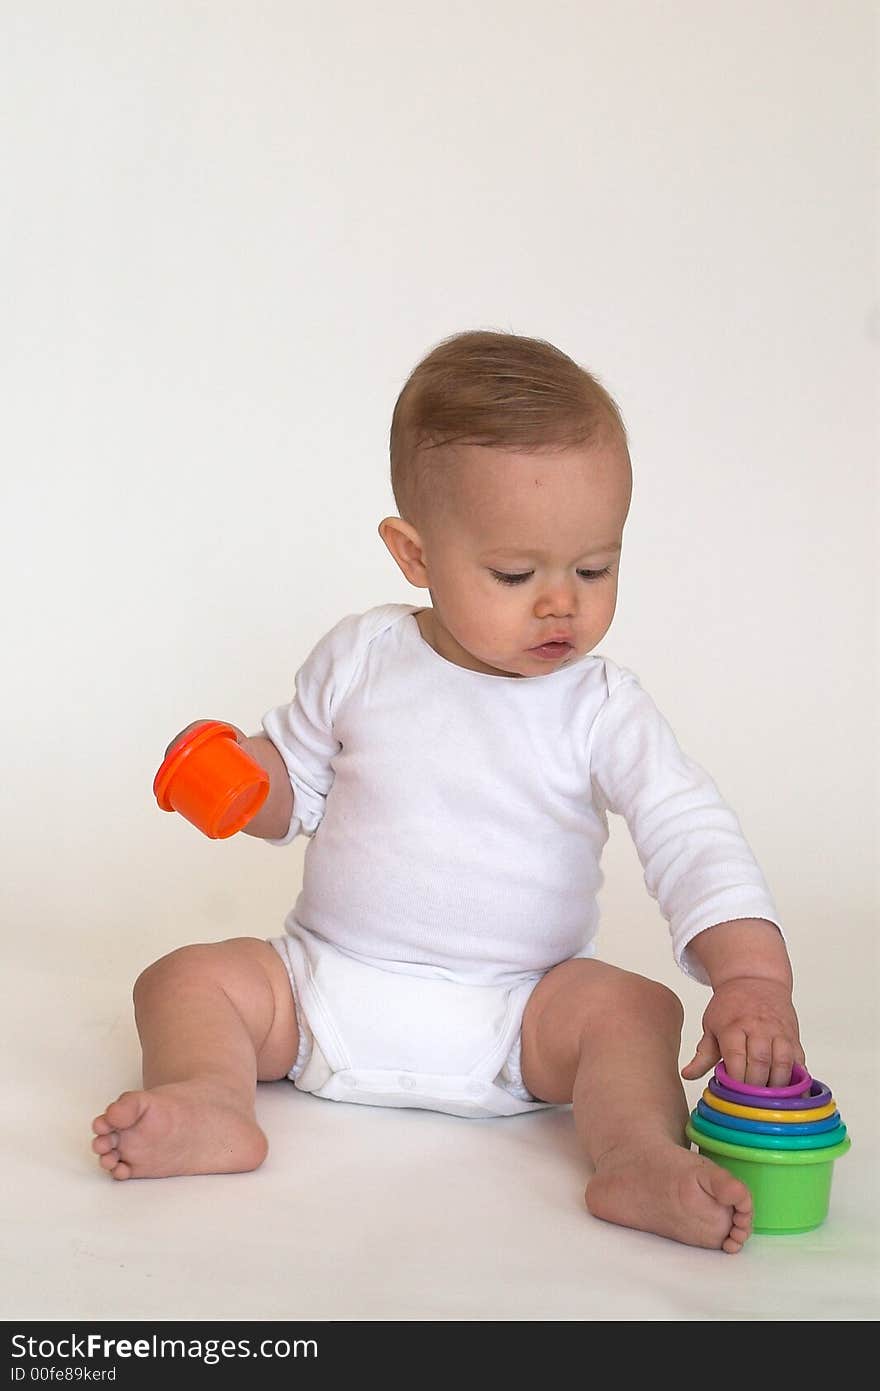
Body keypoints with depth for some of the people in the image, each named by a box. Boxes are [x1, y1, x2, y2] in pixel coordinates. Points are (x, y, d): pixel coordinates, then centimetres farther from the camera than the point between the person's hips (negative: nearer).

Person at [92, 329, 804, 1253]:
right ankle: (211, 1104, -39)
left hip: (516, 1015, -1)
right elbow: (296, 788, 12)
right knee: (185, 979, -16)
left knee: (633, 1008, -25)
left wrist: (752, 975, -31)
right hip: (328, 988, 2)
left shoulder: (601, 709, -6)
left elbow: (692, 835, -15)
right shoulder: (361, 657, -1)